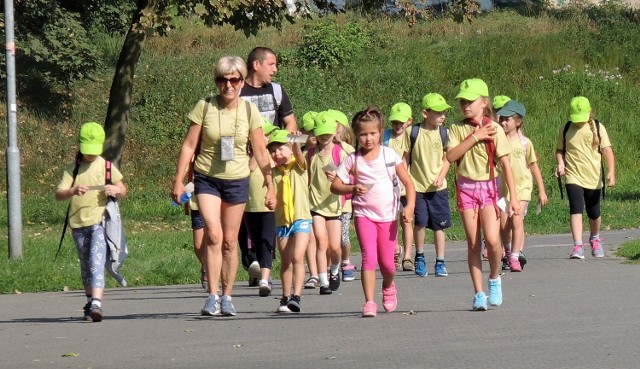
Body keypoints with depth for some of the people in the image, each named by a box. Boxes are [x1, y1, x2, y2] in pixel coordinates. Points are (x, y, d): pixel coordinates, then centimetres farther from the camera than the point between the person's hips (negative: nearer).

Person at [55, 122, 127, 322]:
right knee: (85, 265, 14)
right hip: (78, 223, 3)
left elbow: (123, 190, 13)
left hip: (100, 221, -3)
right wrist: (73, 191, -23)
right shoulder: (72, 169, 7)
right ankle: (90, 302, 29)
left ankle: (96, 304, -27)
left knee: (96, 262, -17)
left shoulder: (106, 166, 6)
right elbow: (58, 194, -2)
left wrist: (115, 190, -11)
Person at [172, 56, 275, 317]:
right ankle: (212, 297, -15)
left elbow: (260, 151, 4)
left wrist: (270, 186, 3)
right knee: (213, 235, -17)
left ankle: (227, 297, 18)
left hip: (237, 181, 2)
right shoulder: (204, 107, -5)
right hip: (207, 178, -2)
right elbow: (189, 145, -1)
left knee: (229, 241, 7)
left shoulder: (249, 111, -1)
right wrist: (178, 180, -4)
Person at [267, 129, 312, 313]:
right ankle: (286, 298, 21)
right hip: (282, 221, 4)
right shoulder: (273, 172, 7)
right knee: (286, 262, 11)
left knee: (297, 257, -16)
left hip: (301, 218, -4)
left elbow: (298, 154, -23)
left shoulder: (298, 166, -2)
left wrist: (296, 144, -43)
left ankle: (296, 297, -19)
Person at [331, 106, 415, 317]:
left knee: (386, 262, 5)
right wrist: (353, 189, -19)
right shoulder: (353, 160, 0)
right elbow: (335, 186, 0)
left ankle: (388, 286, 38)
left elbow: (408, 182, 1)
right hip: (364, 214, -1)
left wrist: (409, 206, -13)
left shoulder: (390, 155, 0)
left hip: (388, 215, 1)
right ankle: (369, 302, -15)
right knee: (369, 257, -16)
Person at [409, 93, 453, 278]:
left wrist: (441, 177, -8)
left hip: (438, 187, 2)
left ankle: (440, 263, 11)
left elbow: (447, 158, 6)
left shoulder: (443, 133, 0)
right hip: (417, 186, -2)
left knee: (439, 225, 3)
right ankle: (420, 257, 13)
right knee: (420, 222, -9)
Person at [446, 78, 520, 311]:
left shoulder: (494, 129, -3)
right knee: (473, 243, 1)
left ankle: (494, 279, 11)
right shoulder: (457, 129, 2)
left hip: (489, 187, -1)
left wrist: (513, 197, -8)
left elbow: (505, 164, -3)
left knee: (492, 239, -16)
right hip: (466, 187, 2)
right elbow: (451, 156, -13)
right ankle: (479, 294, 7)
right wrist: (475, 137, -16)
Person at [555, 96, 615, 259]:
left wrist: (611, 172, -17)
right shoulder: (566, 129, 3)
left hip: (593, 178, 1)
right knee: (576, 209, -19)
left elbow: (607, 151, -5)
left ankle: (595, 239, 41)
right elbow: (559, 150, 14)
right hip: (573, 177, -1)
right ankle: (578, 246, -25)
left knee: (594, 213, 12)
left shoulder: (597, 128, 0)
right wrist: (560, 163, -8)